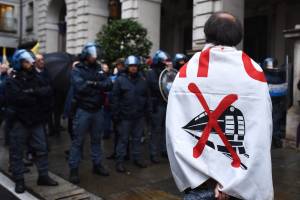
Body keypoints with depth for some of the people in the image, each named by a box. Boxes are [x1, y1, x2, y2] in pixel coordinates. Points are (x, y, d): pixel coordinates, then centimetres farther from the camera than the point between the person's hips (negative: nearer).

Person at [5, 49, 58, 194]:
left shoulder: (36, 78, 7)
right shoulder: (12, 81, -7)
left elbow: (48, 92, -5)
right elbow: (18, 98, -24)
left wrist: (32, 92, -19)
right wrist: (36, 96, -15)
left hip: (36, 120, 5)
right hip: (19, 121, -4)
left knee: (41, 149, 10)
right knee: (17, 152, 5)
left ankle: (43, 176, 23)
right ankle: (19, 181, 17)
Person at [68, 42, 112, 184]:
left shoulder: (99, 69, 8)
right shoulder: (77, 70, -6)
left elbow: (109, 84, -4)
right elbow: (81, 87, -23)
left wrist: (93, 84, -18)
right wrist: (99, 86, -14)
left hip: (98, 110, 5)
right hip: (83, 110, -5)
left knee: (96, 139, 15)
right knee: (78, 141, 1)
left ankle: (97, 165, 28)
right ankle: (73, 169, 10)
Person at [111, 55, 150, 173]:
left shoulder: (142, 80, 9)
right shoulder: (120, 80, -4)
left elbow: (146, 97, 12)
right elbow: (115, 98, -7)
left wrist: (146, 111, 7)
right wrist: (116, 114, -11)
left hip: (139, 116, 4)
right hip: (125, 116, -4)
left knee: (137, 138, 14)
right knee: (123, 139, 4)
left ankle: (137, 158, 28)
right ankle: (120, 161, 13)